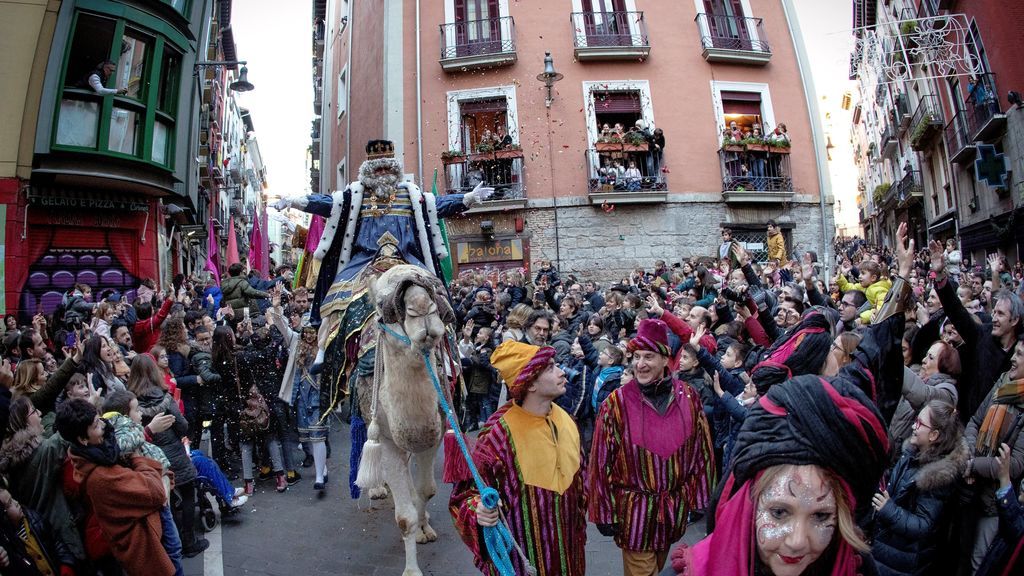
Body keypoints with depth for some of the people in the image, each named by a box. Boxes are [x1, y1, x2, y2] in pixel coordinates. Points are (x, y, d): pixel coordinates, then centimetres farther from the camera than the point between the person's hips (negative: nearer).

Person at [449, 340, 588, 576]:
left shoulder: (566, 421, -4)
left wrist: (579, 528, 14)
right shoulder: (500, 434, -24)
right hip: (521, 556, -5)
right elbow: (468, 491, -17)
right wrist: (479, 511, -37)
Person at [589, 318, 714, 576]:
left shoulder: (689, 398, -7)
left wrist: (698, 498, 6)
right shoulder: (616, 403, -16)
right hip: (634, 511, -3)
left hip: (675, 509, 4)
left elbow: (702, 450, 3)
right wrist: (605, 513, -8)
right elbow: (602, 462, -11)